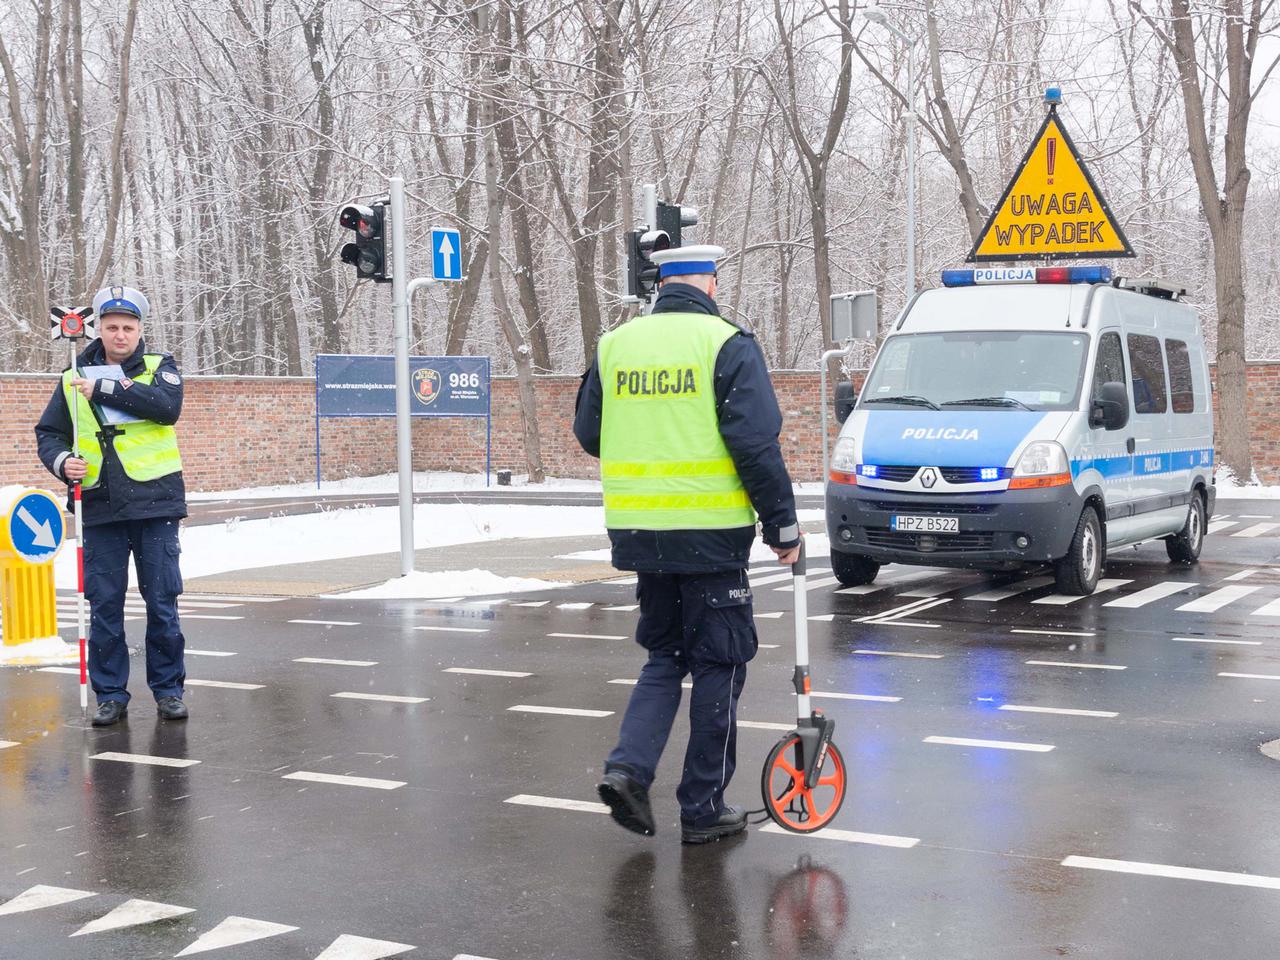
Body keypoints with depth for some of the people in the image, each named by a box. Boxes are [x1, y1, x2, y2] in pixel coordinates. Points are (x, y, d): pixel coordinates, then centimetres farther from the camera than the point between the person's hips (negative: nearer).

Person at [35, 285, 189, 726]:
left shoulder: (160, 367, 5)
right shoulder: (75, 378, 11)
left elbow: (168, 406, -16)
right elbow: (48, 433, 15)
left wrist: (104, 389, -17)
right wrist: (61, 461, -7)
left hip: (155, 505, -2)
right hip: (100, 508, 2)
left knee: (162, 603, 2)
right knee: (104, 604, 4)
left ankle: (168, 689, 14)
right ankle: (110, 694, 15)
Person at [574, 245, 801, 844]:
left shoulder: (615, 344, 7)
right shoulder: (728, 344, -8)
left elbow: (588, 435, 15)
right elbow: (756, 444, -13)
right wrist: (782, 524, -6)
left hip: (638, 529, 5)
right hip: (710, 531, -5)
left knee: (664, 655, 20)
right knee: (717, 665, 7)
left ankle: (629, 767, 3)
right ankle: (703, 810, 12)